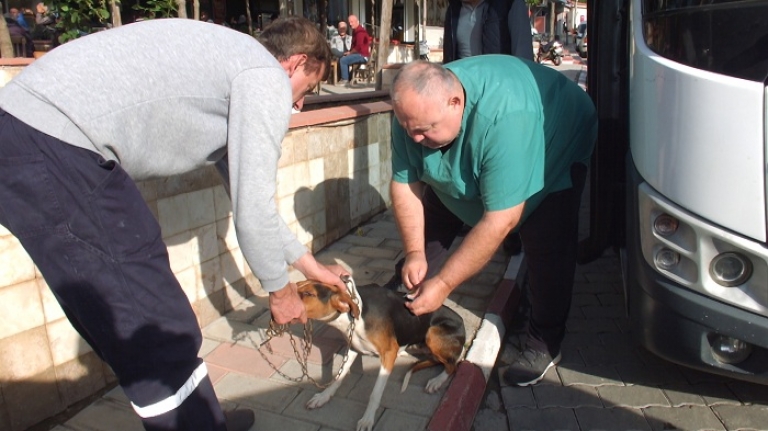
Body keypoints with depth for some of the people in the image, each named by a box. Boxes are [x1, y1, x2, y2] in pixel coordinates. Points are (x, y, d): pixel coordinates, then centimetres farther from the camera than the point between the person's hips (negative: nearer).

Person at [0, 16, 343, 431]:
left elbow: (246, 192, 28)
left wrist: (308, 264, 34)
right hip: (55, 147, -11)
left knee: (135, 320, 18)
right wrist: (279, 287, 10)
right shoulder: (266, 78, -5)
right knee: (156, 329, -2)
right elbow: (252, 208, -8)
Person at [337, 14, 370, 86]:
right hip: (359, 54, 11)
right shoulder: (355, 31, 17)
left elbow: (359, 47, -23)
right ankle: (347, 78, 9)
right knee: (342, 58, 14)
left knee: (343, 60, -18)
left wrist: (350, 52, -11)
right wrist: (349, 52, 3)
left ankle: (345, 80, -11)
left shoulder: (360, 32, -16)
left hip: (362, 56, -11)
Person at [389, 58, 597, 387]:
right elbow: (405, 184, -17)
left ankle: (544, 346, 2)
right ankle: (415, 312, 15)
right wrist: (414, 252, -23)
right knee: (429, 222, -3)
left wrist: (444, 283, -39)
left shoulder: (504, 116, -45)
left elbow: (501, 220, -42)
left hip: (555, 147, -5)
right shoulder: (415, 112, -27)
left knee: (547, 249, -18)